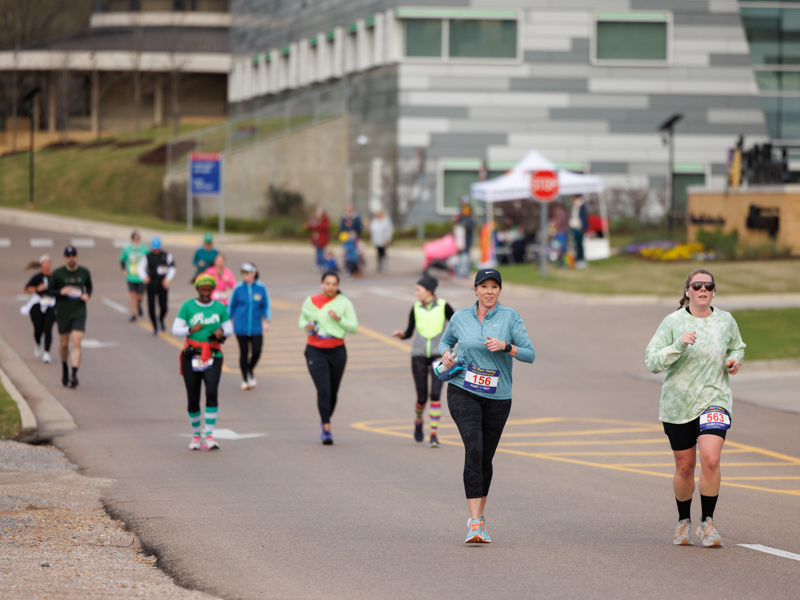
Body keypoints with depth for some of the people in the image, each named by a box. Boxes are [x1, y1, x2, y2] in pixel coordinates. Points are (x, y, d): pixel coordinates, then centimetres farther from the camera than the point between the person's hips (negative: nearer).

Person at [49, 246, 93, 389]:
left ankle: (74, 375, -21)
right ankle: (64, 368, 39)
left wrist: (87, 295, -2)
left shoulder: (84, 272, 3)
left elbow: (89, 286, 19)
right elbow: (49, 290, 3)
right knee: (64, 344, 11)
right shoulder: (58, 273, -3)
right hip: (63, 313, 0)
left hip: (79, 313, 0)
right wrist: (61, 292, -16)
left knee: (76, 343, -14)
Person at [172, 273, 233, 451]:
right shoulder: (187, 307, 2)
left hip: (213, 358, 0)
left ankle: (209, 436, -19)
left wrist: (222, 331, -7)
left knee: (212, 393, -20)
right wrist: (191, 330, -18)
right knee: (193, 399, 2)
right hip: (191, 357, 0)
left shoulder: (220, 308, 7)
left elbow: (229, 329, 16)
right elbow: (176, 330, 1)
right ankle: (196, 435, 21)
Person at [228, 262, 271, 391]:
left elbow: (266, 306, 8)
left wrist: (266, 321, 2)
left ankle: (250, 371, 25)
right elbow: (231, 306, 6)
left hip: (256, 327, 1)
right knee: (244, 352, 1)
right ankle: (245, 379, 16)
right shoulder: (238, 288, -3)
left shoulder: (261, 288, -2)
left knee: (256, 352, -5)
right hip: (241, 327, -1)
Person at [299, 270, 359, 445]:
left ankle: (325, 423, 30)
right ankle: (326, 429, -12)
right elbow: (302, 320, 15)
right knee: (323, 390, -14)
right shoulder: (310, 302, 2)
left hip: (337, 351, 1)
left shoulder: (344, 303, -2)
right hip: (315, 351, -1)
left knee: (333, 392, 9)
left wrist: (339, 319, -19)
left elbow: (354, 327, -3)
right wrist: (306, 326, -7)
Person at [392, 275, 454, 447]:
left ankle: (434, 434, -12)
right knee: (422, 397, 2)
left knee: (435, 394, -15)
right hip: (419, 356, 2)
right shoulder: (416, 308, 4)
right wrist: (401, 335, -11)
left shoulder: (443, 306, -3)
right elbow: (409, 332, 10)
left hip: (438, 356, -2)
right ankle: (418, 422, 33)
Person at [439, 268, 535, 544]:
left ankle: (478, 519, 28)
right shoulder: (460, 317, 4)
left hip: (497, 397, 1)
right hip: (463, 393, -1)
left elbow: (530, 354, -2)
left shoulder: (510, 317, -1)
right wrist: (446, 354, 1)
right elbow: (446, 340, 23)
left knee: (486, 457, 9)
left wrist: (505, 346, -18)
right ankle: (475, 522, -24)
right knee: (474, 449, -19)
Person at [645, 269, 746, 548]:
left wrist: (735, 359, 2)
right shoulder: (673, 322, -5)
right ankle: (684, 522, 30)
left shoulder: (726, 321, 4)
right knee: (684, 467, 7)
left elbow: (737, 346, 24)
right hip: (678, 404, -1)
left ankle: (707, 522, -7)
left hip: (714, 400, 1)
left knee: (710, 460, -19)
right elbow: (652, 360, -9)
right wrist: (679, 345, -23)